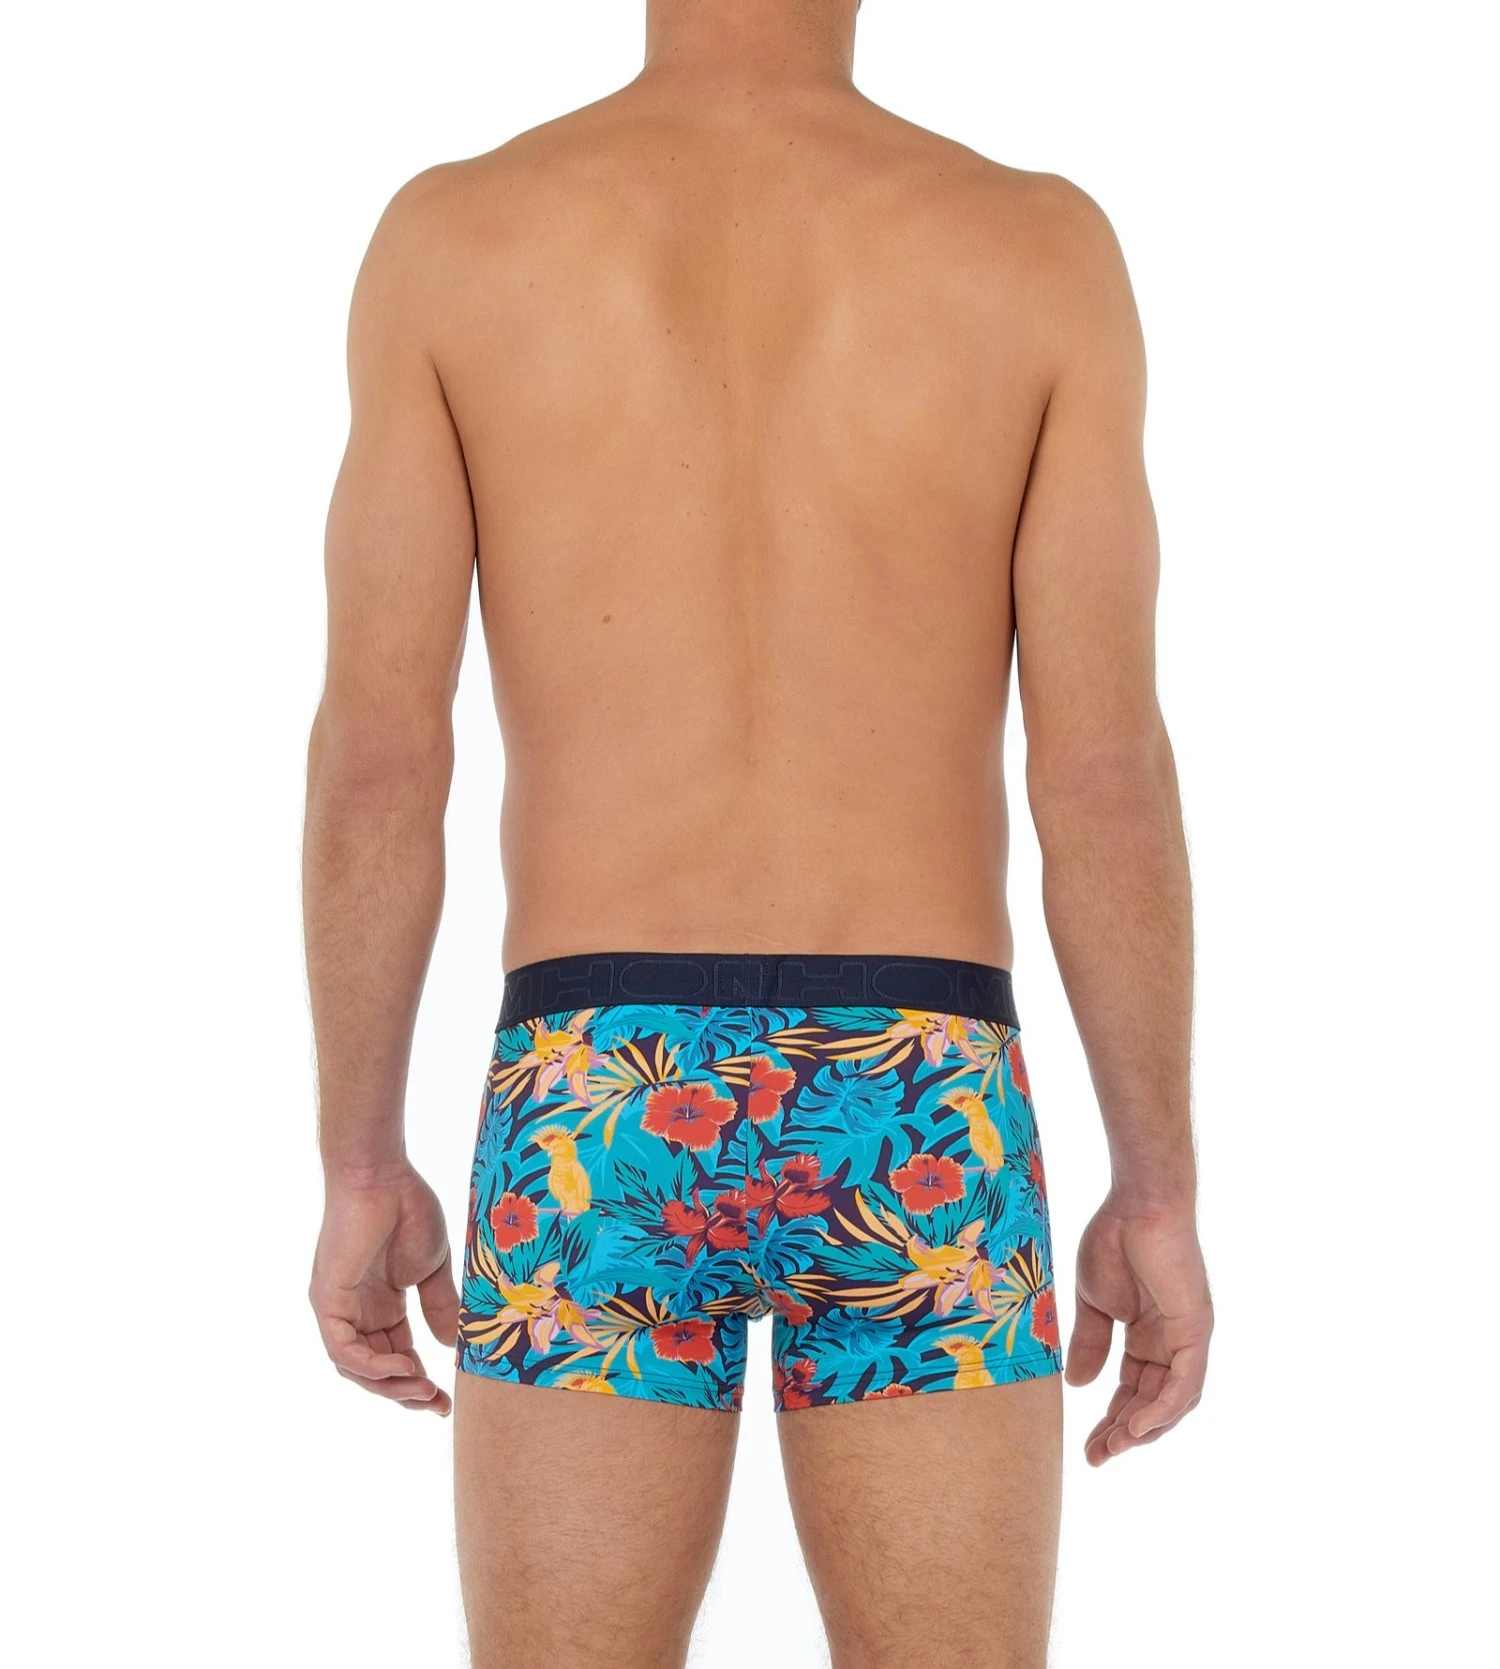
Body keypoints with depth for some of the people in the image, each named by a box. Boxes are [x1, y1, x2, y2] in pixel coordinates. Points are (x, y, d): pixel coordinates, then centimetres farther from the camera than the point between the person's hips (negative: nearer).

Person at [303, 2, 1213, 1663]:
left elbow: (374, 756, -3)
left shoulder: (452, 234, 0)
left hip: (596, 1119, 0)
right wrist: (1161, 1194, 4)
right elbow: (1106, 774, -5)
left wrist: (359, 1173, 6)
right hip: (913, 1126, 0)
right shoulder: (1040, 245, -1)